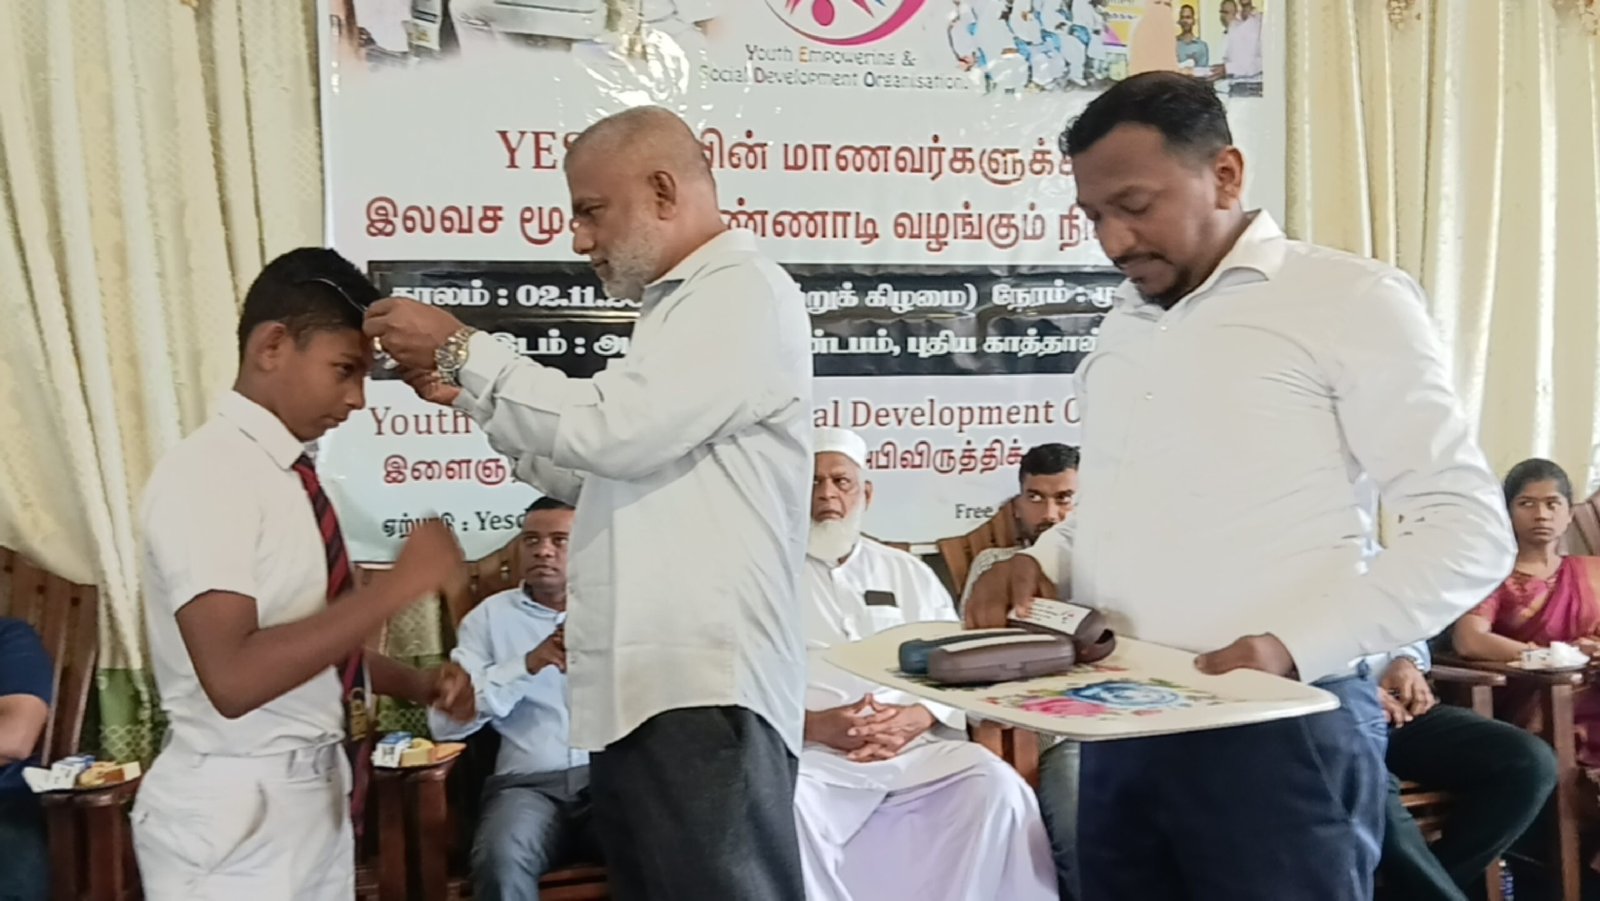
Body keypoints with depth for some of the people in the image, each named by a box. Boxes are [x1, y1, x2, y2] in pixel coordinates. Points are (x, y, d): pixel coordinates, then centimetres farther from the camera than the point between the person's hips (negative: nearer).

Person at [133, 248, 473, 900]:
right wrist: (400, 583, -27)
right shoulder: (208, 473, -18)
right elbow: (234, 676, -28)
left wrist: (418, 685, 3)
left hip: (317, 792, 8)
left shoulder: (292, 476, 8)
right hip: (237, 812, -8)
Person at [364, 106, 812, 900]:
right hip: (641, 688, 10)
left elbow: (616, 429, -20)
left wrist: (463, 349, -8)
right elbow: (601, 475, 26)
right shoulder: (683, 309, 23)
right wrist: (466, 391, 18)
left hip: (705, 691, -10)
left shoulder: (747, 295, -9)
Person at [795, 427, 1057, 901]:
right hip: (811, 751, -2)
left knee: (997, 787, -23)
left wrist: (918, 716, -8)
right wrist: (815, 724, -15)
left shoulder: (910, 573, 22)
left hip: (916, 746, 3)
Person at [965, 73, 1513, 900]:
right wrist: (1041, 562, 3)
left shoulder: (1350, 299, -5)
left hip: (1277, 728, -6)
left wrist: (1293, 648, -20)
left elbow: (1467, 529, -10)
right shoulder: (1121, 329, 14)